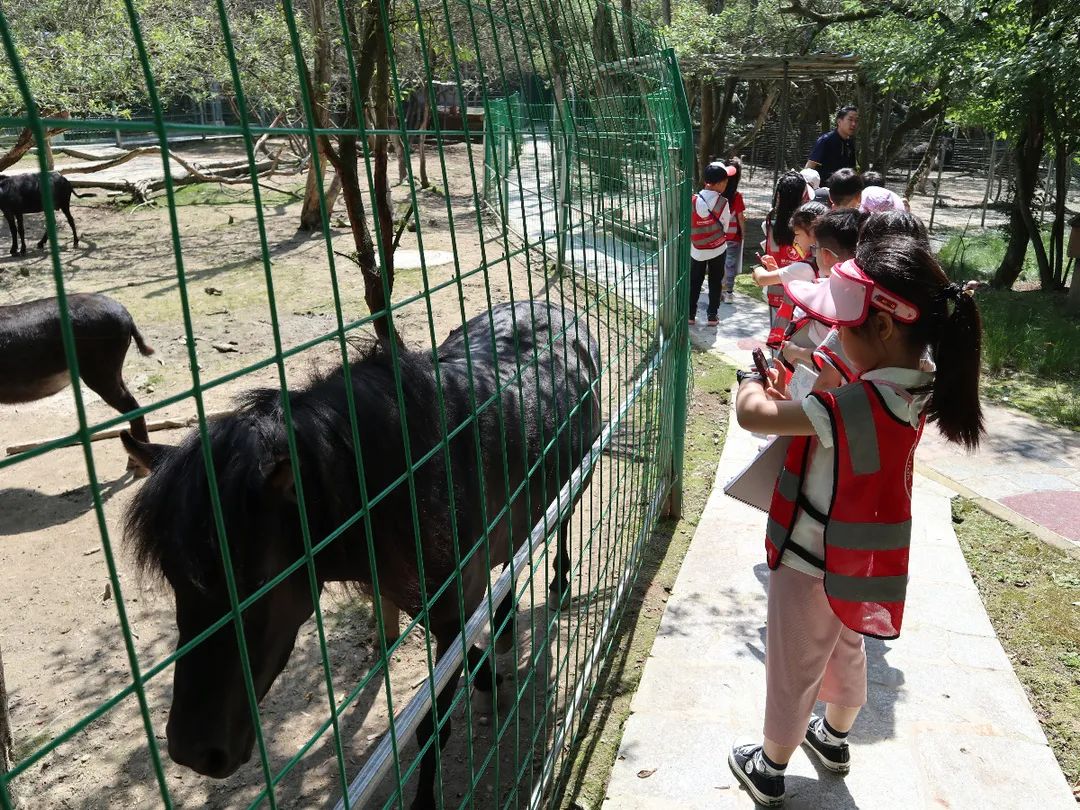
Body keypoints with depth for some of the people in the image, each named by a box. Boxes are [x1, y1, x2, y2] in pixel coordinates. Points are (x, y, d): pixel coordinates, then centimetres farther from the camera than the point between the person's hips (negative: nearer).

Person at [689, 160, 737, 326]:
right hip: (717, 249, -1)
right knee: (715, 282, 12)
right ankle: (712, 316, 15)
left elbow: (689, 226, -7)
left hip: (697, 249, 1)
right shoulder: (723, 203, -17)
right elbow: (725, 227, -5)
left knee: (694, 282, 12)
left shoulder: (694, 200, -15)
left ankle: (690, 314, 15)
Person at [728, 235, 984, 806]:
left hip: (815, 565, -8)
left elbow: (752, 415, -34)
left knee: (792, 671, 14)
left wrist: (753, 379, -13)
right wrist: (789, 389, -6)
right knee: (845, 651, 30)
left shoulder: (857, 406, -36)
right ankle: (835, 739, 55)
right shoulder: (917, 389, -9)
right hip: (862, 563, 8)